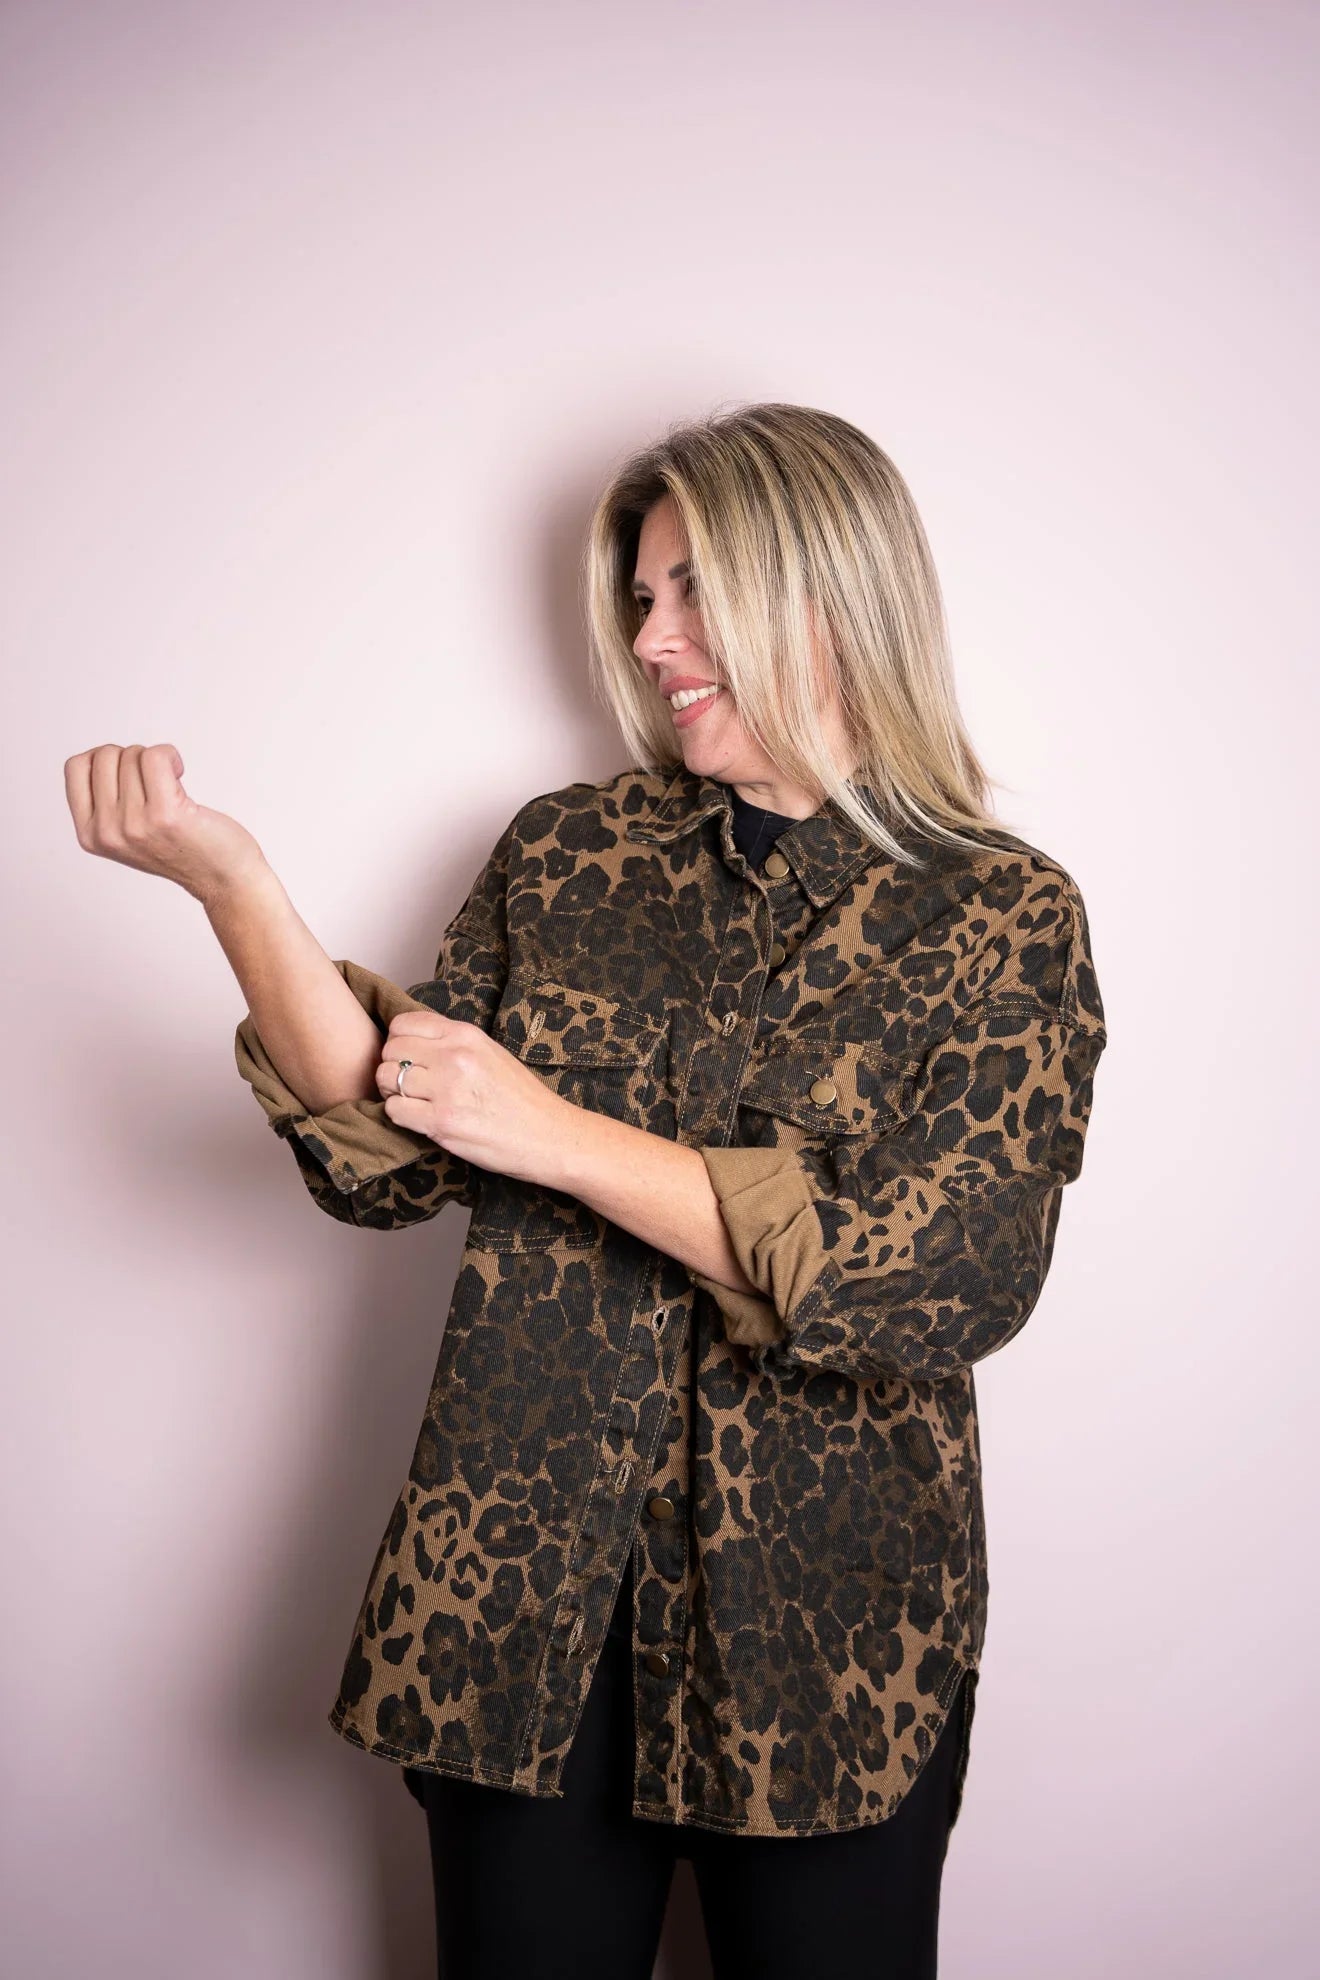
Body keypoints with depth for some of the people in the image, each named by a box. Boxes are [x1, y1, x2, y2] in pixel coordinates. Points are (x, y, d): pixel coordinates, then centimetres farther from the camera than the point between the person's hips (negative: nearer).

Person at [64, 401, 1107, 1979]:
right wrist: (236, 890, -17)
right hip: (524, 1602, 3)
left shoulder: (1002, 916, -7)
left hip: (824, 1636, -2)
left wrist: (558, 1135, -18)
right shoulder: (564, 857, 2)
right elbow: (386, 1165, -3)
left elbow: (949, 1286, -18)